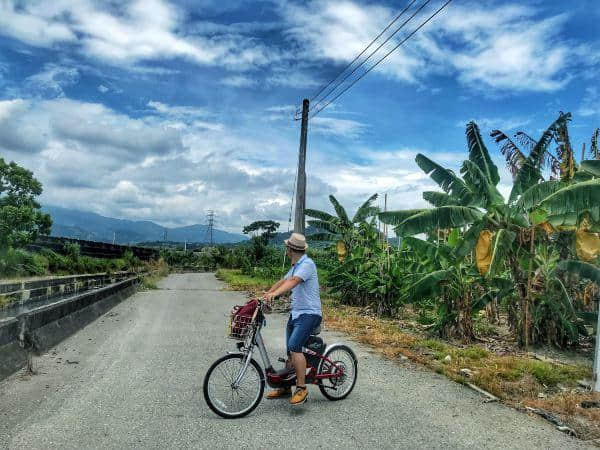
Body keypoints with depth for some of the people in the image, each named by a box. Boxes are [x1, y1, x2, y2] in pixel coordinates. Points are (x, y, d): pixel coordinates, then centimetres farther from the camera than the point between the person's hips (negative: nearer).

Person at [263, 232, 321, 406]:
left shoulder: (307, 264, -16)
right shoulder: (296, 266, 16)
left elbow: (293, 281, -31)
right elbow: (283, 281, 19)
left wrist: (274, 293, -43)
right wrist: (265, 294, 11)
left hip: (309, 313, -10)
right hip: (296, 312, 10)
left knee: (294, 346, -24)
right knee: (290, 351, 13)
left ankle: (301, 389, -16)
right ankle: (285, 387, 27)